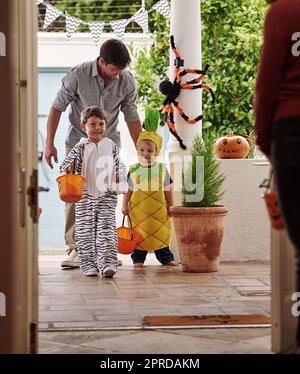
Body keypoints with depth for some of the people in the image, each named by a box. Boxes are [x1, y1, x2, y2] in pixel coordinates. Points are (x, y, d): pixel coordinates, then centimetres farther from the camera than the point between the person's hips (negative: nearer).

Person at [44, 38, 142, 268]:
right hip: (78, 141, -2)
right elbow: (57, 108, -8)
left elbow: (132, 117, 1)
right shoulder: (78, 75, -19)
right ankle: (75, 249, -8)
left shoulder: (127, 81, -12)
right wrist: (49, 144, -9)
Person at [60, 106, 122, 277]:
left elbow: (117, 164, 20)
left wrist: (118, 174, 0)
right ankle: (88, 264, 11)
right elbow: (66, 164, -5)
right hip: (85, 196, -1)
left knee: (107, 229, -9)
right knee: (85, 231, 3)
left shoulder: (111, 146, 8)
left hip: (106, 195, 1)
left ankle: (108, 263, -12)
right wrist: (69, 167, -27)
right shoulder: (81, 148, 0)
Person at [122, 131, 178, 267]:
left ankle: (166, 257, 17)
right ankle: (138, 259, 12)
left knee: (162, 234, 6)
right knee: (139, 235, 2)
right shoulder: (133, 170, 2)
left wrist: (171, 206, 7)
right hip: (138, 209, 0)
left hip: (159, 210, 0)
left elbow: (167, 190, 7)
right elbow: (128, 190, 7)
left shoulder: (162, 169, 2)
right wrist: (124, 205, 2)